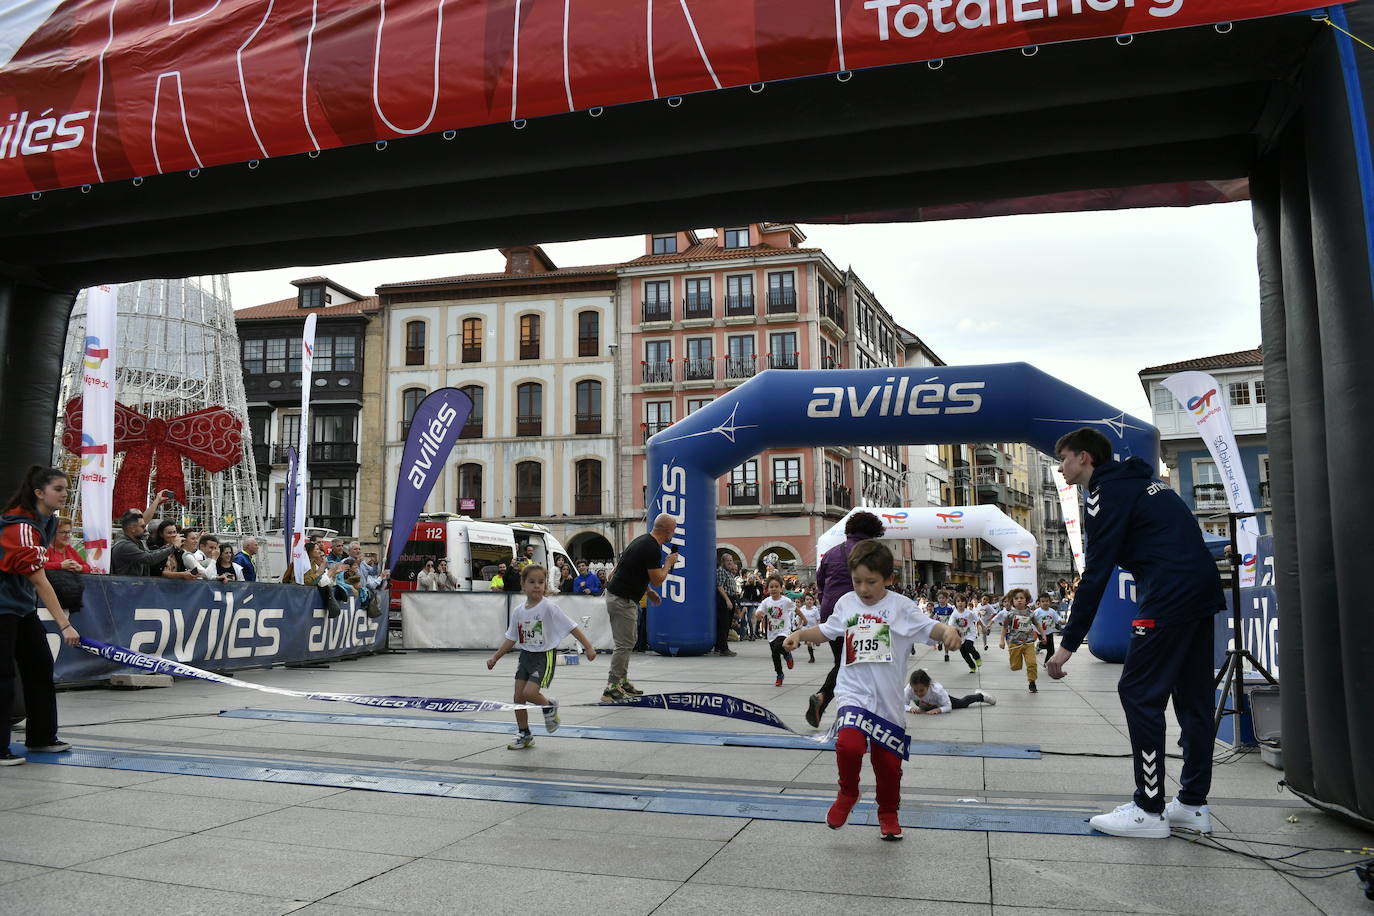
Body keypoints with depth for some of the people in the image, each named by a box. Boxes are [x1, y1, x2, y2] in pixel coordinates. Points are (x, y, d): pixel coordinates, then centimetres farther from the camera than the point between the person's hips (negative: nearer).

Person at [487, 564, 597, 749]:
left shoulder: (549, 608, -15)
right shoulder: (518, 612, 2)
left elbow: (572, 627, -15)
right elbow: (511, 639, 13)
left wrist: (588, 647, -21)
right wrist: (495, 657, 10)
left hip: (545, 656, -6)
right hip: (526, 655, 6)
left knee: (529, 692, -20)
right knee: (518, 697, 5)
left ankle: (549, 706, 13)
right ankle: (525, 736, 23)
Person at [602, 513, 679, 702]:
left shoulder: (642, 540, 13)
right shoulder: (652, 548, -19)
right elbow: (657, 580, -16)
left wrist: (649, 591, 23)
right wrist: (669, 563, -1)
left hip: (615, 595, 10)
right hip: (623, 600, -10)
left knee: (627, 642, 18)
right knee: (624, 645, -6)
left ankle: (623, 682, 25)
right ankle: (612, 689, -3)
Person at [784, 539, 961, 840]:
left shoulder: (900, 606, -4)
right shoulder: (846, 603, 5)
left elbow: (929, 627, -10)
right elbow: (826, 630, 20)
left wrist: (947, 631, -31)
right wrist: (799, 634, 6)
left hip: (888, 699, 0)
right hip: (854, 692, 1)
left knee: (888, 761, 10)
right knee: (849, 743, -24)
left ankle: (888, 813, 37)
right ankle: (847, 793, 5)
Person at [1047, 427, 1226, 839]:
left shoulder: (1109, 492, -6)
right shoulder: (1139, 480, 22)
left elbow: (1096, 574, -13)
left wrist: (1069, 642, -12)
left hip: (1168, 599, -10)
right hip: (1203, 591, 10)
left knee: (1139, 693, -4)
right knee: (1192, 696, 12)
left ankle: (1148, 811, -1)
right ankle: (1193, 804, 20)